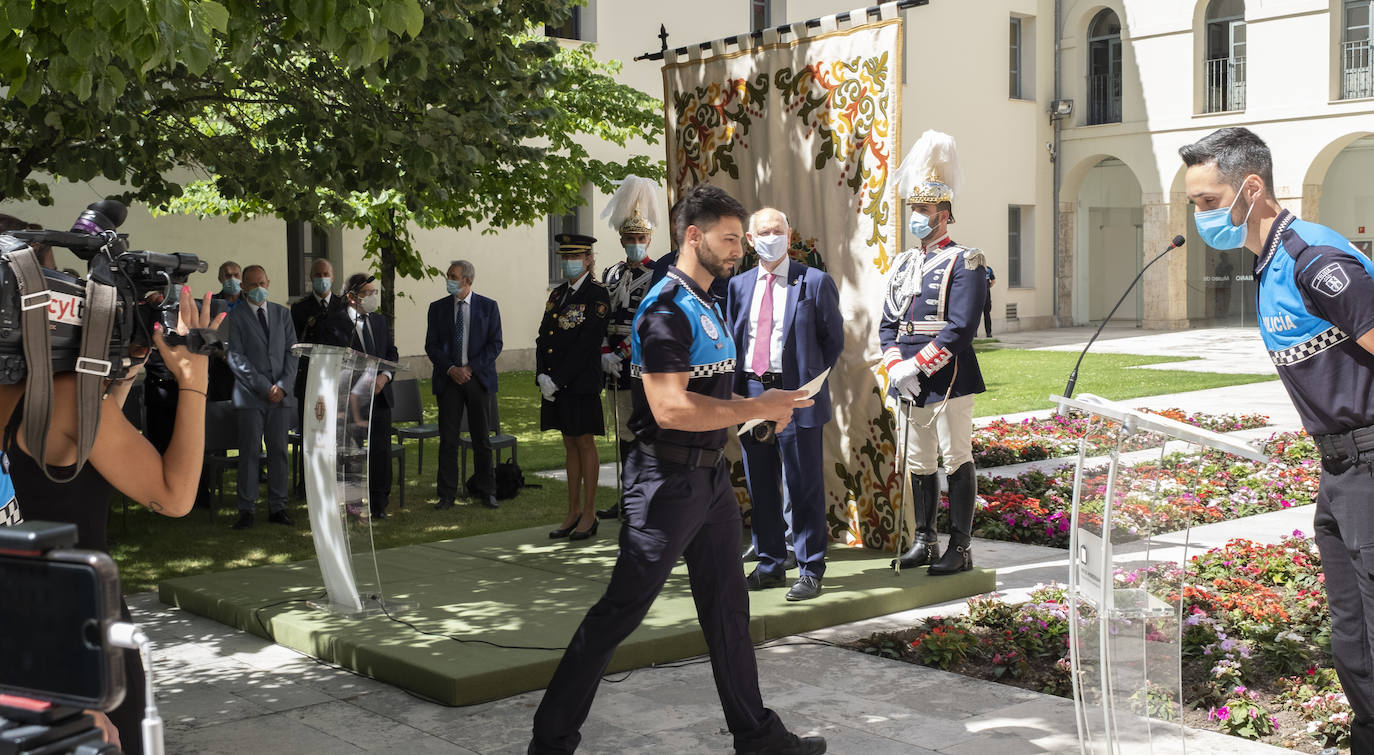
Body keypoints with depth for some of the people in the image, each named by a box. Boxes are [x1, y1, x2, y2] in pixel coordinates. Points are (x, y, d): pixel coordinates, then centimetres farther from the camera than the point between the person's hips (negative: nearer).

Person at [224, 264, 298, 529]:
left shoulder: (282, 313, 14)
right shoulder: (235, 316, 2)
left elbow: (291, 351, 9)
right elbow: (235, 357, -5)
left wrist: (283, 385, -5)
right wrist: (264, 387, -11)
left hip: (280, 394, 3)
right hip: (250, 395, -3)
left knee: (279, 451, 4)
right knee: (249, 452, -2)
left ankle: (277, 507, 10)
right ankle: (246, 510, 3)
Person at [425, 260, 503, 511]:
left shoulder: (488, 307, 3)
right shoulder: (438, 308, 7)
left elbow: (495, 344, 0)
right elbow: (431, 346, 4)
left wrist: (471, 368, -10)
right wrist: (451, 369, -10)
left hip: (479, 378, -1)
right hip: (448, 379, 1)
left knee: (482, 439, 5)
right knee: (448, 439, 0)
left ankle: (486, 492, 15)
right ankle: (447, 494, 6)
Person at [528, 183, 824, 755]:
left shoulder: (707, 305, 15)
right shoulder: (667, 309, -18)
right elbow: (671, 408, -28)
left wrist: (762, 411, 10)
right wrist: (756, 408, -22)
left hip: (710, 474, 10)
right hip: (669, 478, -10)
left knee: (727, 605, 17)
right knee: (621, 610, -3)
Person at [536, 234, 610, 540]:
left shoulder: (597, 294, -9)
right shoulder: (557, 294, 14)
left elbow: (586, 345, -16)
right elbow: (542, 337, 10)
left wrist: (557, 380, -17)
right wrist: (542, 376, -5)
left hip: (581, 383, -7)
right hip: (555, 383, 7)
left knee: (585, 444, 1)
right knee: (570, 445, 12)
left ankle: (589, 514, 9)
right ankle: (573, 513, 19)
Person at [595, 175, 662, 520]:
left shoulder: (658, 275, -4)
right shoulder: (611, 274, 14)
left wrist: (624, 352, -14)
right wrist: (605, 354, -4)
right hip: (617, 365, 6)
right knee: (624, 434, 11)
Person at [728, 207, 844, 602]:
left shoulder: (815, 282, -1)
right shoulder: (739, 284, 11)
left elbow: (833, 339, 3)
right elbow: (731, 339, 16)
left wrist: (811, 379, 0)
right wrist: (736, 386, 5)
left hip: (796, 396, -4)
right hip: (750, 392, 5)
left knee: (804, 487, 0)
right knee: (760, 487, 12)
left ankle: (810, 570, 10)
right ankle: (769, 563, 24)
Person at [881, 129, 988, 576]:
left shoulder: (964, 263, -6)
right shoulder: (903, 264, 14)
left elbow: (960, 329, -16)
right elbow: (887, 325, 11)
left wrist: (917, 366, -18)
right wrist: (896, 369, -6)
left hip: (949, 381, -7)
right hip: (909, 384, 7)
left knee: (957, 460, 0)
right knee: (919, 464, 13)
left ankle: (961, 548, 7)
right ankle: (925, 542, 24)